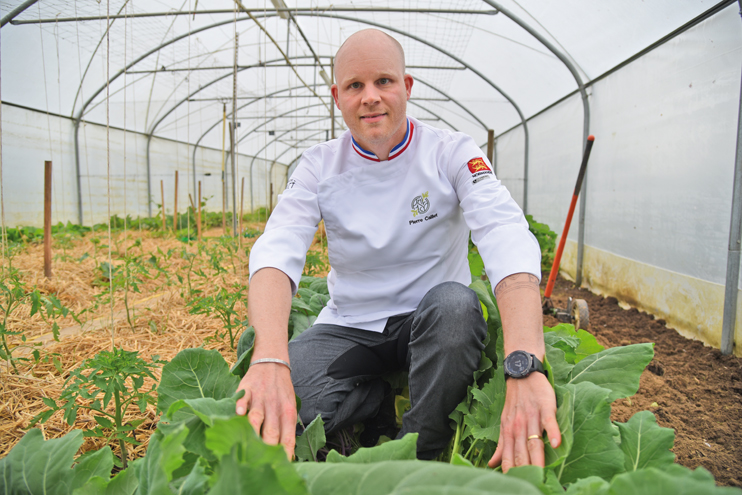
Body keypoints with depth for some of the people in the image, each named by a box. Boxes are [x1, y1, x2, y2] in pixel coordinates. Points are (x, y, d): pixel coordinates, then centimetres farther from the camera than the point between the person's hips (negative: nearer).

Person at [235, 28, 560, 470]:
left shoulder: (451, 152, -11)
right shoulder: (320, 165, -4)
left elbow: (508, 239, -27)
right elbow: (277, 252, -20)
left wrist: (526, 368, -45)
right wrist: (270, 359, -41)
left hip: (431, 323, 0)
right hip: (349, 327, 1)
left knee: (454, 302, -35)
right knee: (268, 407, -24)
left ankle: (421, 459, -12)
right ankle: (383, 397, 3)